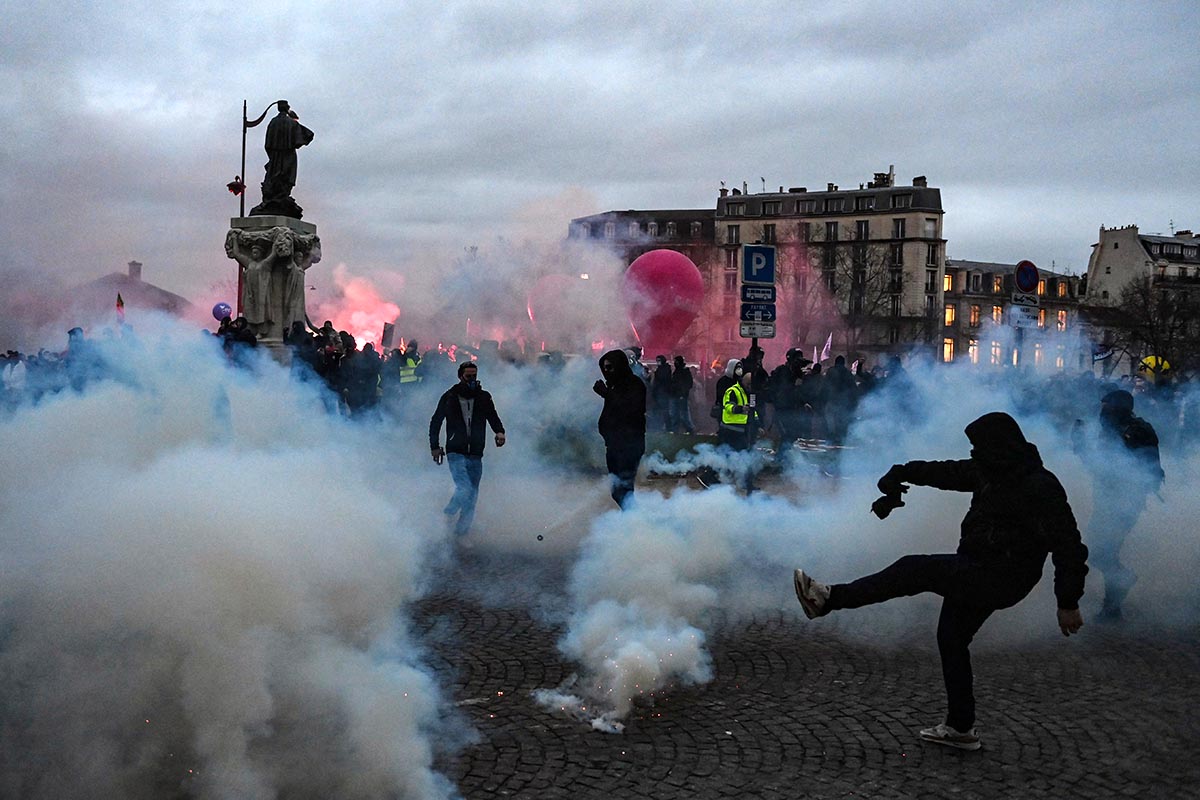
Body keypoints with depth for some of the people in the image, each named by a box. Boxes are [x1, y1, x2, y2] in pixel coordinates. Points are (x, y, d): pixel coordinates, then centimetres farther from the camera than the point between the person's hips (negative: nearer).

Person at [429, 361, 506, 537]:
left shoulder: (484, 397, 6)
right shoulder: (449, 397, 1)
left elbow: (493, 418, 11)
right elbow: (435, 422, 9)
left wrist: (500, 432, -11)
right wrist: (434, 447, 3)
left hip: (475, 455, 3)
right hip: (456, 453, -3)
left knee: (472, 496, 4)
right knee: (465, 490, -20)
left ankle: (461, 533, 16)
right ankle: (448, 514, 7)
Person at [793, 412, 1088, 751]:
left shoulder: (1041, 487, -18)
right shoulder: (989, 472, 7)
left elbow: (1068, 545, -19)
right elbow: (946, 472, 20)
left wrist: (1068, 602, -20)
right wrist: (901, 474, 10)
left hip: (1001, 578, -10)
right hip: (975, 574, 10)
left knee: (915, 569, -18)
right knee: (951, 639, 13)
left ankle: (828, 598, -17)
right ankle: (960, 728, 23)